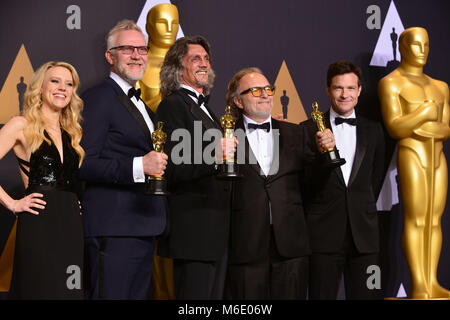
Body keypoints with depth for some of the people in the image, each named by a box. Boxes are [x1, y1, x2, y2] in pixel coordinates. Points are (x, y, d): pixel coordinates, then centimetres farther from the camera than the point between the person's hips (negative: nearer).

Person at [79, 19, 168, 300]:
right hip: (113, 230, -9)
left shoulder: (140, 104, 23)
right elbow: (83, 165, -17)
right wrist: (138, 166, -24)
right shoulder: (98, 98, -8)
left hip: (144, 229, 9)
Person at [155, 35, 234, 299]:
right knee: (196, 292, -7)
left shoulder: (205, 108, 20)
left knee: (215, 294, 12)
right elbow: (172, 170, -19)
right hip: (194, 229, -9)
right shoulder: (173, 105, -9)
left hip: (216, 228, 10)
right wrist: (212, 156, -27)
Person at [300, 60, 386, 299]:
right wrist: (322, 152, -21)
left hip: (364, 234, 3)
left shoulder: (373, 130, 12)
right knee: (322, 295, 0)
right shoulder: (309, 129, 2)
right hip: (324, 233, -2)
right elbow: (305, 180, -5)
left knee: (364, 295, 3)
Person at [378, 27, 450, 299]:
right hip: (411, 156, -6)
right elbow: (395, 128, -12)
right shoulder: (391, 83, -2)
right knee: (415, 220, -10)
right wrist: (426, 114, -8)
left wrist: (425, 128, -10)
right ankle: (418, 287, -9)